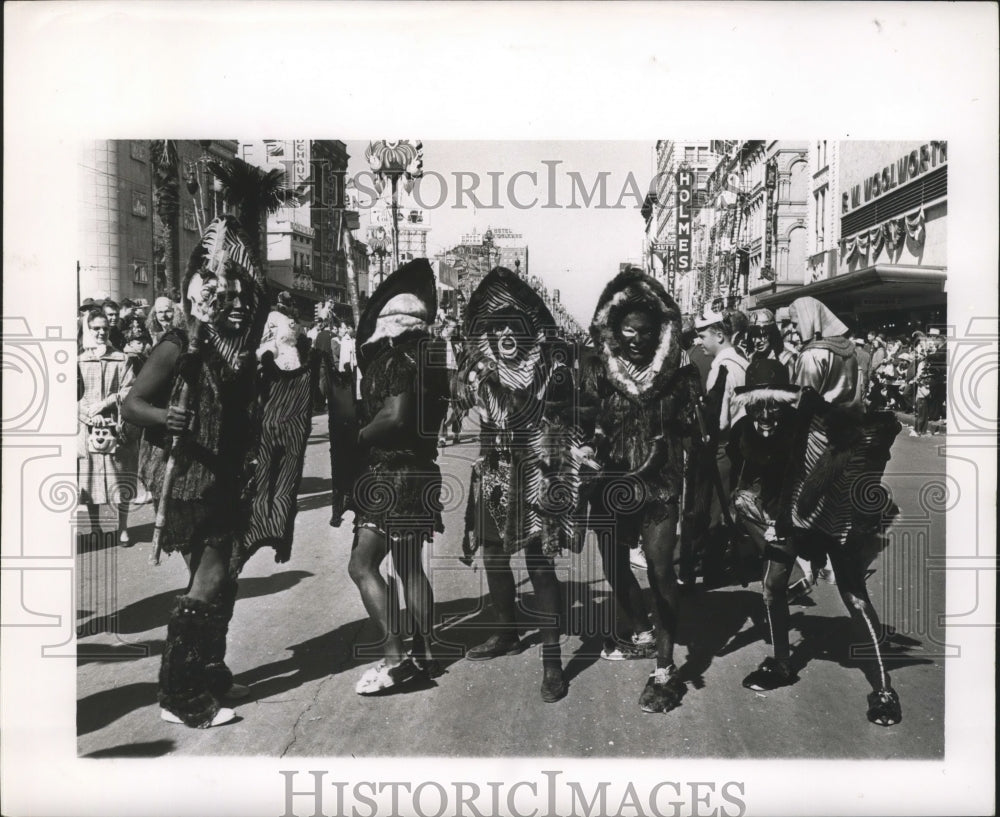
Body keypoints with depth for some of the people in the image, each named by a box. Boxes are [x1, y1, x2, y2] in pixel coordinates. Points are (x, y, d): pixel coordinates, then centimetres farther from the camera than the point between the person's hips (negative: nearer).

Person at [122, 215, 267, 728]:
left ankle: (208, 671, 31)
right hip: (186, 481, -7)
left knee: (223, 575, 14)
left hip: (227, 482, 7)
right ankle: (179, 696, 2)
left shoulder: (239, 351, 7)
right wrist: (164, 418, -30)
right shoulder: (179, 347, -11)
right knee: (210, 578, -9)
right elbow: (132, 404, -15)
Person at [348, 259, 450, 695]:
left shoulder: (400, 360, -14)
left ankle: (395, 654, -9)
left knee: (362, 564, -9)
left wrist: (359, 437, -8)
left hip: (394, 475, -10)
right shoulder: (423, 358, 12)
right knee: (409, 566, 16)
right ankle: (424, 652, 24)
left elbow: (395, 417, -23)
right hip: (415, 472, 10)